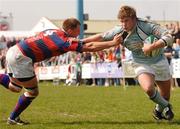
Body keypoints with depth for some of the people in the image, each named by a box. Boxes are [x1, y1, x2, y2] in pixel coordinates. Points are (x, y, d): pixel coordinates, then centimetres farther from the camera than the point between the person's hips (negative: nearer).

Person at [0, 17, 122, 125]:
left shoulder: (54, 31, 8)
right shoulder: (65, 41, -16)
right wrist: (113, 43, -12)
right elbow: (90, 47, -18)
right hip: (20, 58, -9)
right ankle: (13, 118, 18)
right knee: (32, 92, 5)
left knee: (15, 87, 26)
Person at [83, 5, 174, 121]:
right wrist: (81, 41, -1)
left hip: (159, 61, -1)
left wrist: (151, 47, -40)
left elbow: (169, 38, -30)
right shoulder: (119, 31, -14)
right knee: (148, 88, -29)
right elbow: (102, 37, 0)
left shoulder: (148, 26, -25)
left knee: (165, 95, 11)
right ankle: (166, 107, 1)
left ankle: (159, 110, 46)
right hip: (141, 64, 1)